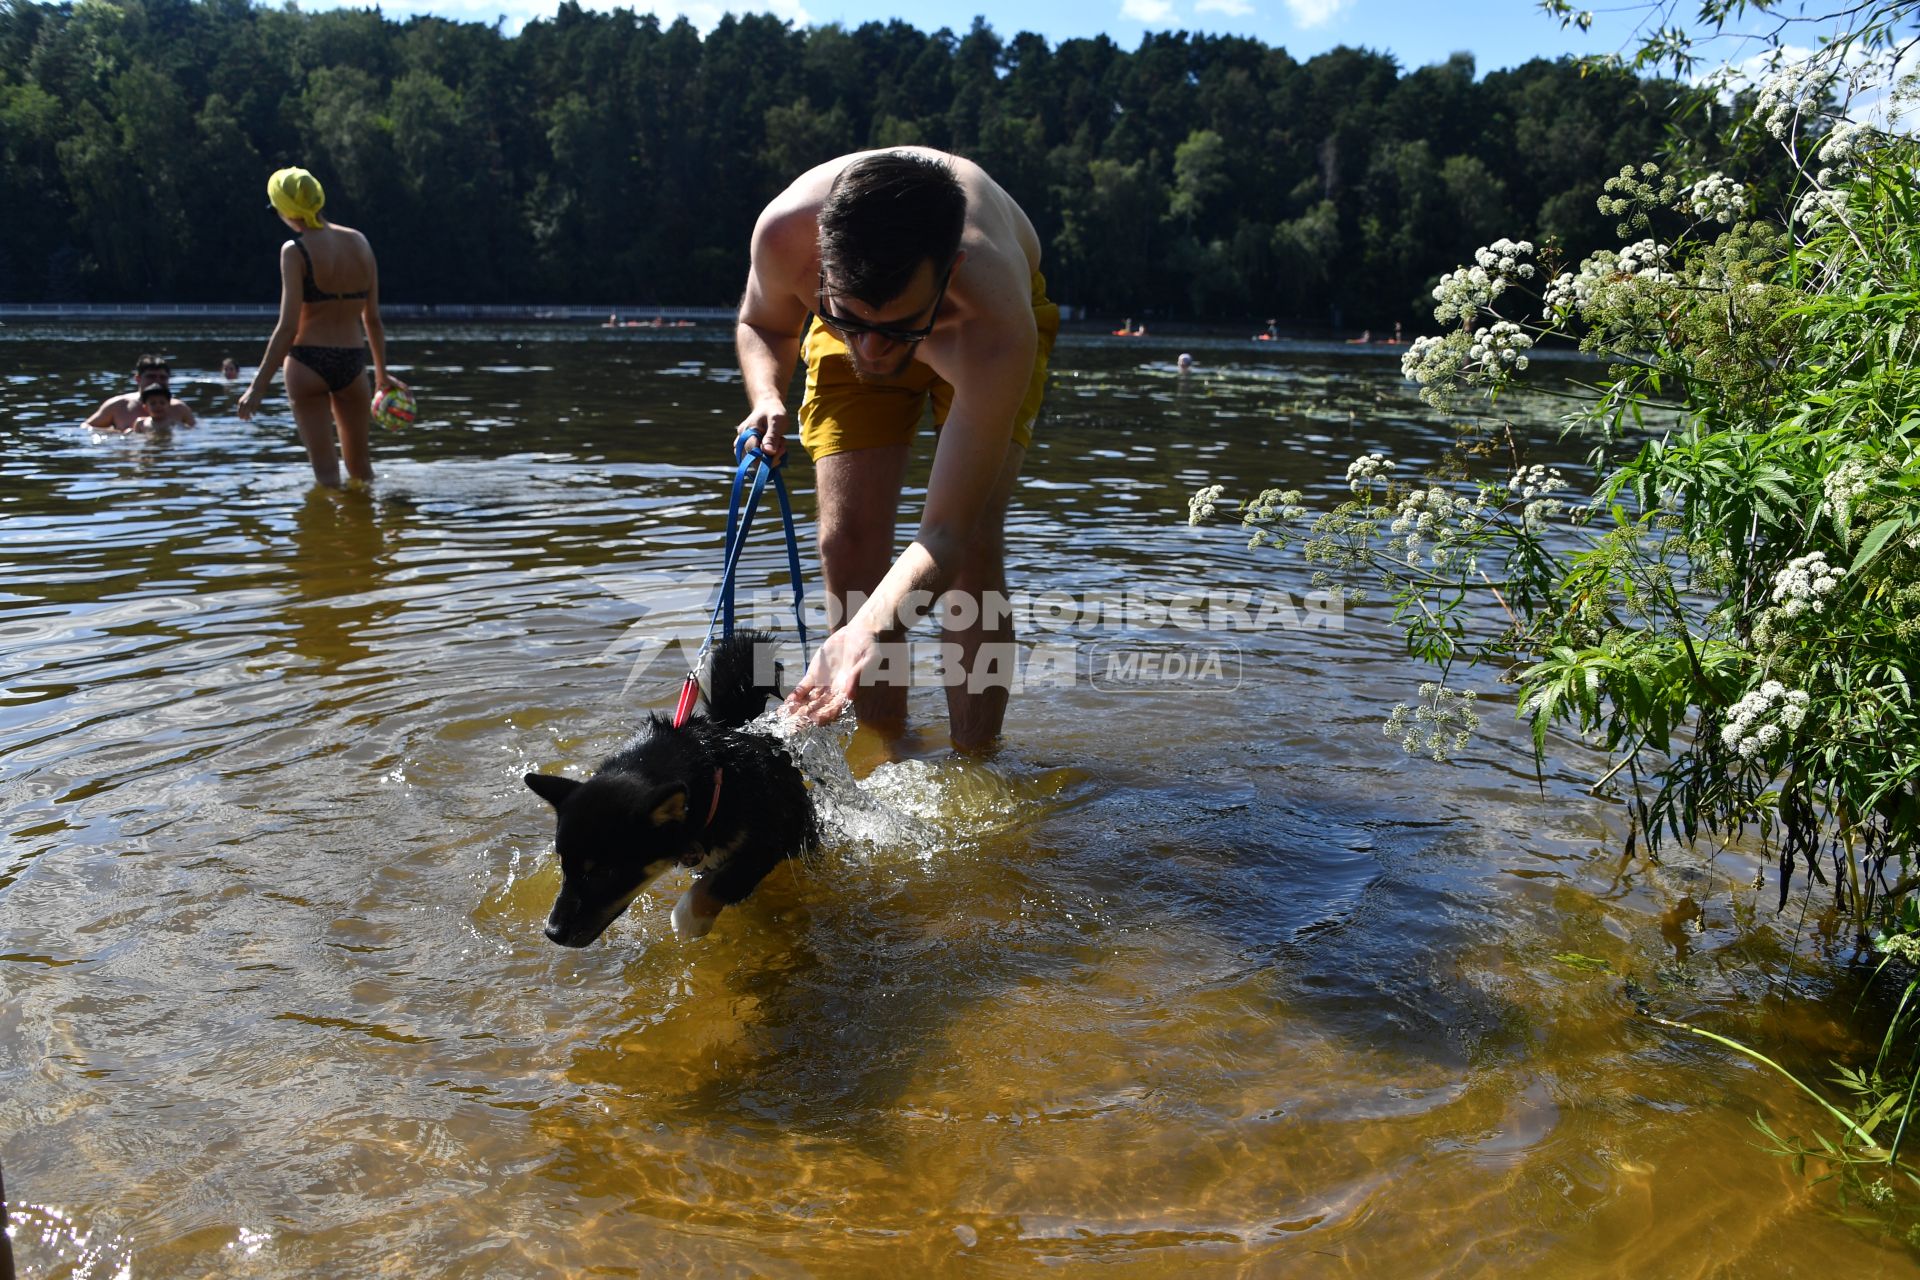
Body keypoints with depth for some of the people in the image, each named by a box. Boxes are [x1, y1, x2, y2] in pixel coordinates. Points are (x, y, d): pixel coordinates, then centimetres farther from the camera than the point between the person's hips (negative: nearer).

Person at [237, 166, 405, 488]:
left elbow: (288, 327, -16)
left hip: (308, 363, -5)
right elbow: (372, 318, 8)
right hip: (352, 363, 5)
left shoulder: (295, 251, -10)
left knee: (325, 469, 1)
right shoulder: (359, 242, 4)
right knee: (360, 463, 20)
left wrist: (258, 387, -13)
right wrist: (382, 374, 18)